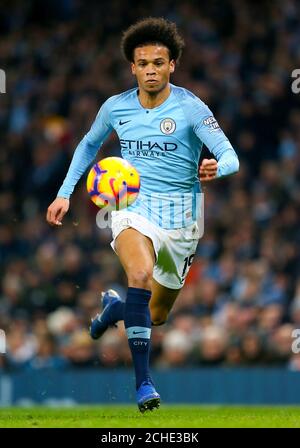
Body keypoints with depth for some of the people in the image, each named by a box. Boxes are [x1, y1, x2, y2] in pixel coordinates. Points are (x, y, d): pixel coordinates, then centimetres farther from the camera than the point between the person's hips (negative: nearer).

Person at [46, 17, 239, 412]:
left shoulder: (190, 107, -10)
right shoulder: (115, 108, 0)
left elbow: (230, 157, -19)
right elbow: (89, 145, 20)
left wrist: (216, 168, -42)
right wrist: (65, 193, 14)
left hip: (180, 217, 0)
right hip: (134, 209, 0)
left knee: (157, 315, 12)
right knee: (141, 271, -34)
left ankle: (116, 305, 49)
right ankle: (143, 379, -31)